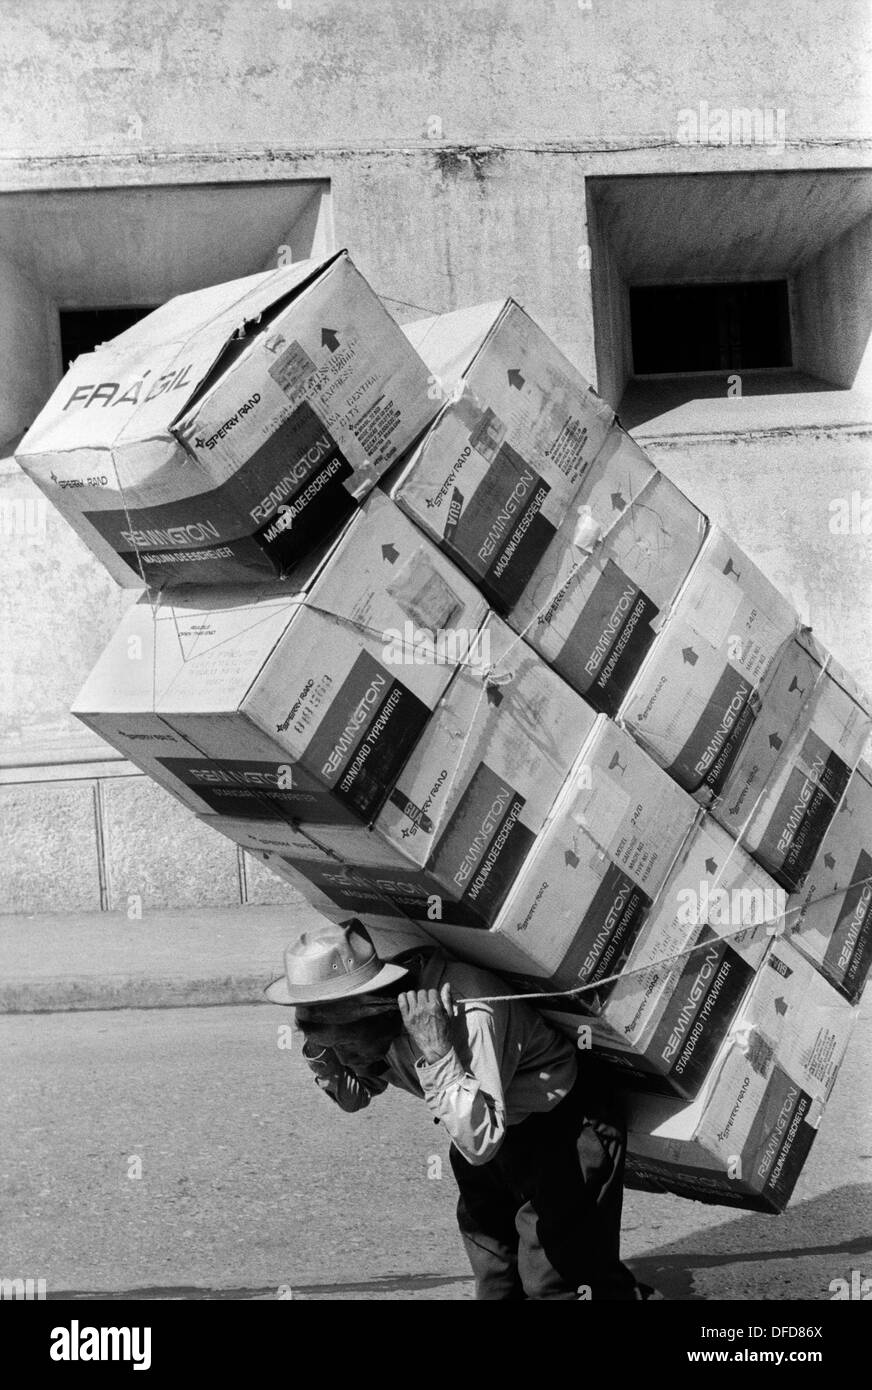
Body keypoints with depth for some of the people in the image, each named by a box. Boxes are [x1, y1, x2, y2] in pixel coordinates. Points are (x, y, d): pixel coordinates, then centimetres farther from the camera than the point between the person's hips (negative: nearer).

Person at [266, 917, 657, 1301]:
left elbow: (479, 1143, -37)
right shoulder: (383, 1010, -12)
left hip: (563, 1127, -8)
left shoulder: (469, 1013, -36)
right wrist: (320, 1052, -15)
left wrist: (437, 1052, -45)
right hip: (498, 1130, 8)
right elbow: (354, 1097, 4)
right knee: (496, 1280, 14)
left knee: (552, 1280, -10)